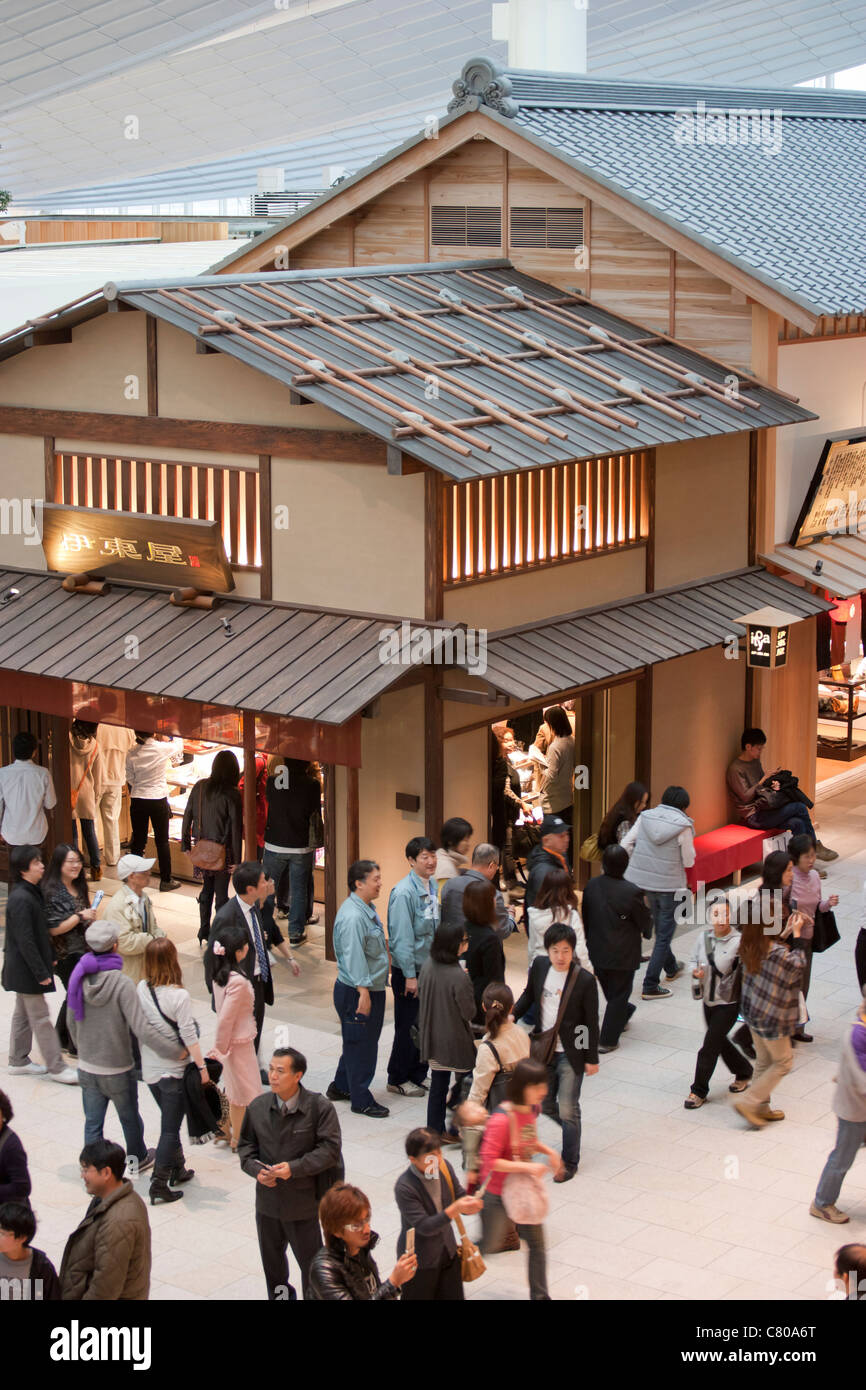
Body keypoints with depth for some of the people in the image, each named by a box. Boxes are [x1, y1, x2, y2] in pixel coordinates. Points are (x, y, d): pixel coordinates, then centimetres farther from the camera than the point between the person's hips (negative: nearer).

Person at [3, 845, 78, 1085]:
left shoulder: (31, 893, 8)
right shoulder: (21, 899, -23)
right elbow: (25, 941, -24)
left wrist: (49, 958, 17)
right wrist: (41, 973, -22)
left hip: (22, 969, 10)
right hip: (25, 970, -10)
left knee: (23, 1015, 18)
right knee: (40, 1018, -4)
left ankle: (18, 1061, 28)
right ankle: (56, 1067, 0)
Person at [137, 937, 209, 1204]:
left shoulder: (141, 989, -6)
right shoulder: (179, 996, -21)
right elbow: (189, 1037, -17)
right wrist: (202, 1067, -8)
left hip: (149, 1069, 6)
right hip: (173, 1071, -6)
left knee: (170, 1122, 23)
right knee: (170, 1128, 3)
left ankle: (178, 1169, 35)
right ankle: (159, 1185, 3)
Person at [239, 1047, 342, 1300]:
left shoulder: (320, 1108, -13)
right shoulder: (258, 1107, -1)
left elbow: (330, 1149, -15)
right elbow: (246, 1145, 9)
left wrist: (294, 1168, -24)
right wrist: (256, 1170, -11)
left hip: (302, 1202, -4)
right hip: (268, 1200, 4)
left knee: (310, 1260, 6)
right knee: (271, 1257, 19)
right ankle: (280, 1293, 41)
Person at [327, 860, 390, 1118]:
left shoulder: (367, 909, 10)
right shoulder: (353, 916, -23)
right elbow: (354, 957, -26)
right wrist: (363, 992, -26)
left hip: (372, 988, 10)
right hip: (355, 991, -10)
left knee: (357, 1043, 20)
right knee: (360, 1044, 0)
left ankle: (340, 1087, 34)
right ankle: (361, 1101, 10)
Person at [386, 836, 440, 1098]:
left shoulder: (432, 886, 7)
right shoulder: (404, 893, -19)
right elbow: (401, 937, -20)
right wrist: (410, 975, -20)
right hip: (409, 971, -8)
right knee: (408, 1027, 2)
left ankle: (418, 1076, 27)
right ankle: (398, 1080, 16)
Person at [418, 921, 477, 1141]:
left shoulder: (427, 967, -7)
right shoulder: (459, 977, -27)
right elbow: (469, 1013, -18)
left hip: (432, 1038, 6)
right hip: (456, 1041, -6)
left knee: (438, 1085, 17)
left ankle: (434, 1130, 23)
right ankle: (457, 1131, 18)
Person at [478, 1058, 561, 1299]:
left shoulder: (532, 1109, -5)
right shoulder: (502, 1119, -30)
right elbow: (489, 1160, -31)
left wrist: (547, 1151, -3)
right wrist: (527, 1166, -32)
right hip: (497, 1194, -7)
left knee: (537, 1242, 10)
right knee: (490, 1246, 12)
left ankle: (540, 1296, 25)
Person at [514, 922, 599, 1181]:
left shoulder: (585, 980, -18)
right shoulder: (539, 966, -6)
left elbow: (591, 1022, -11)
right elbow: (529, 995, 13)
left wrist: (592, 1058, -7)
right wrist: (512, 1016, -2)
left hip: (571, 1054, -5)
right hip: (543, 1050, 5)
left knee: (568, 1110, 1)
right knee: (546, 1106, 17)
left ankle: (569, 1162, 18)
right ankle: (572, 1129, 46)